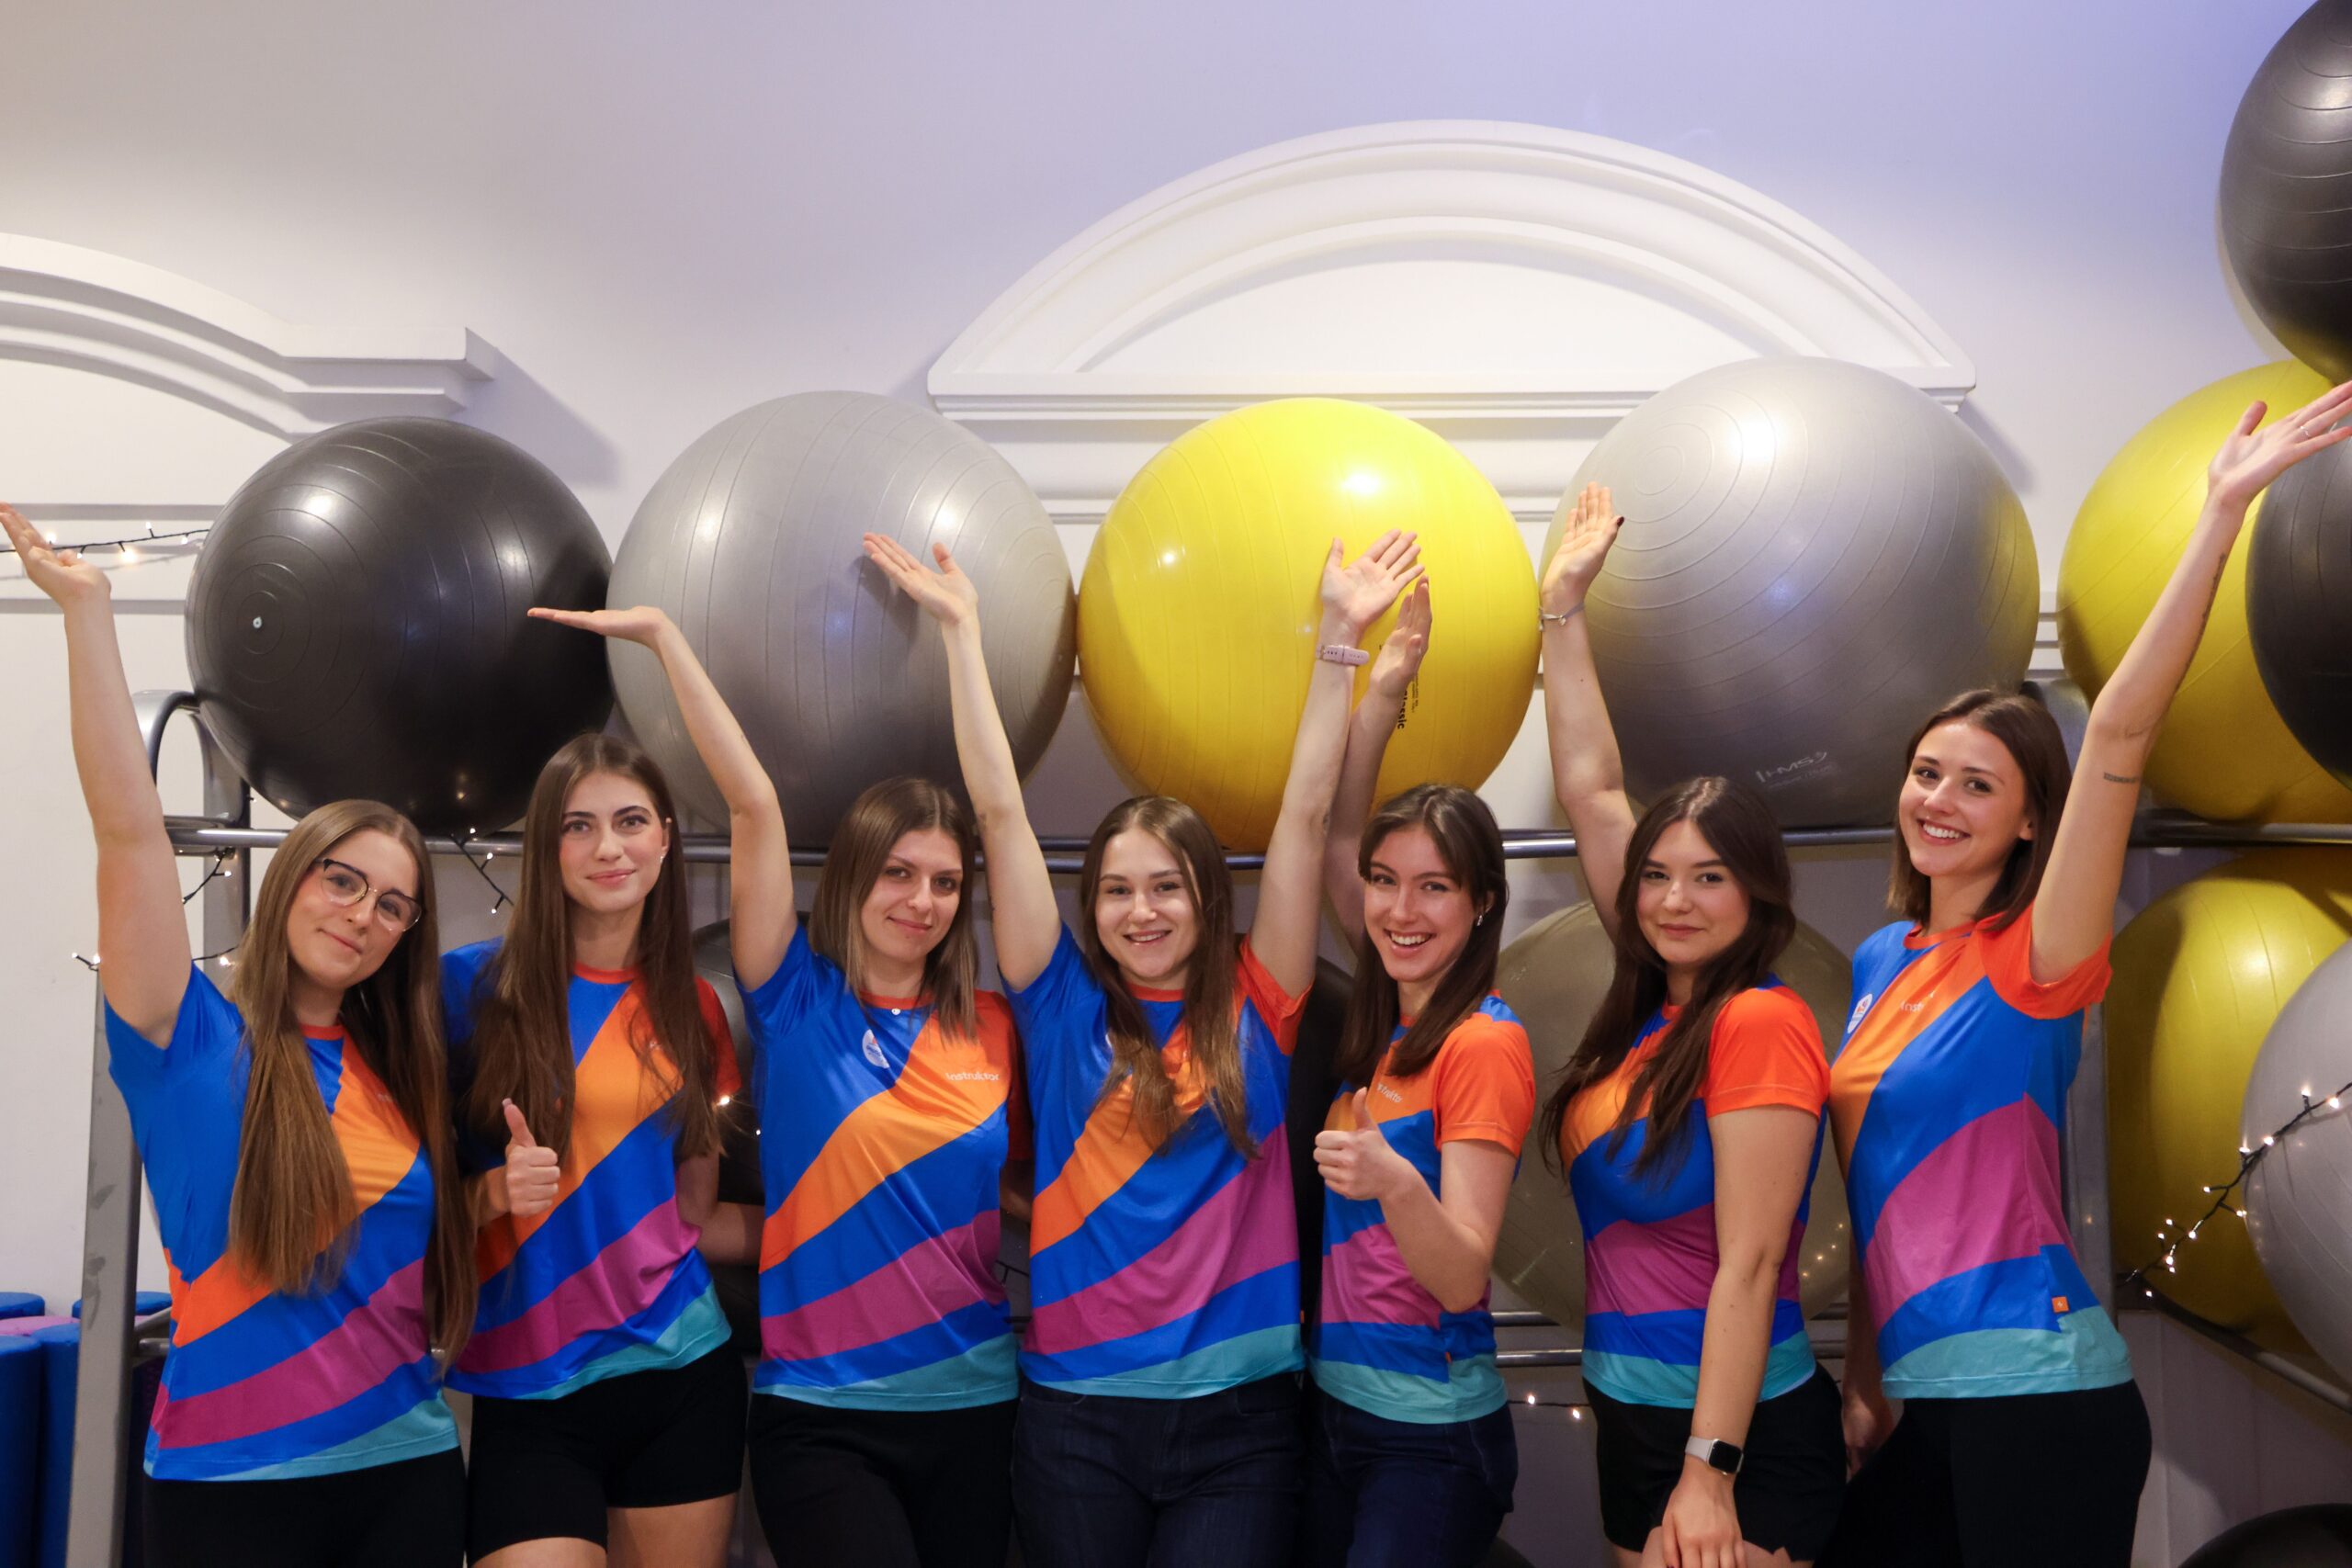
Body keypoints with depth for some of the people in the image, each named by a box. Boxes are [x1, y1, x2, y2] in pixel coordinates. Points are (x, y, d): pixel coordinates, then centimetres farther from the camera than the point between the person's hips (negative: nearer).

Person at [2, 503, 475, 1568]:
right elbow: (131, 830, -18)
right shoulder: (190, 1044, -7)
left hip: (408, 1469, 4)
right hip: (232, 1483, -4)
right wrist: (86, 608, -22)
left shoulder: (397, 1071, 6)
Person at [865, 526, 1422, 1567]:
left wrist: (1339, 635, -6)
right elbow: (999, 813, 0)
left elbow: (1304, 816, -3)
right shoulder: (1065, 1008, 2)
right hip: (1076, 1416, 1)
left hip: (1240, 1416, 0)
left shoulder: (1255, 1011, 2)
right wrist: (961, 629, 0)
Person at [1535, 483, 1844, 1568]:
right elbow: (1590, 790, 7)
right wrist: (1564, 610, 10)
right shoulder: (1656, 1003, 3)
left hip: (1733, 1436, -7)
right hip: (1631, 1419, 7)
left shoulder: (1760, 1021, -16)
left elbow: (1748, 1265, -19)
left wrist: (1710, 1474, -20)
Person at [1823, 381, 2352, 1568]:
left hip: (2034, 1394, -6)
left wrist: (2221, 513, -30)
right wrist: (1863, 1372, 14)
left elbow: (2118, 735, -24)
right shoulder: (1881, 960, 8)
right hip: (1919, 1401, 7)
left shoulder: (2034, 961, -10)